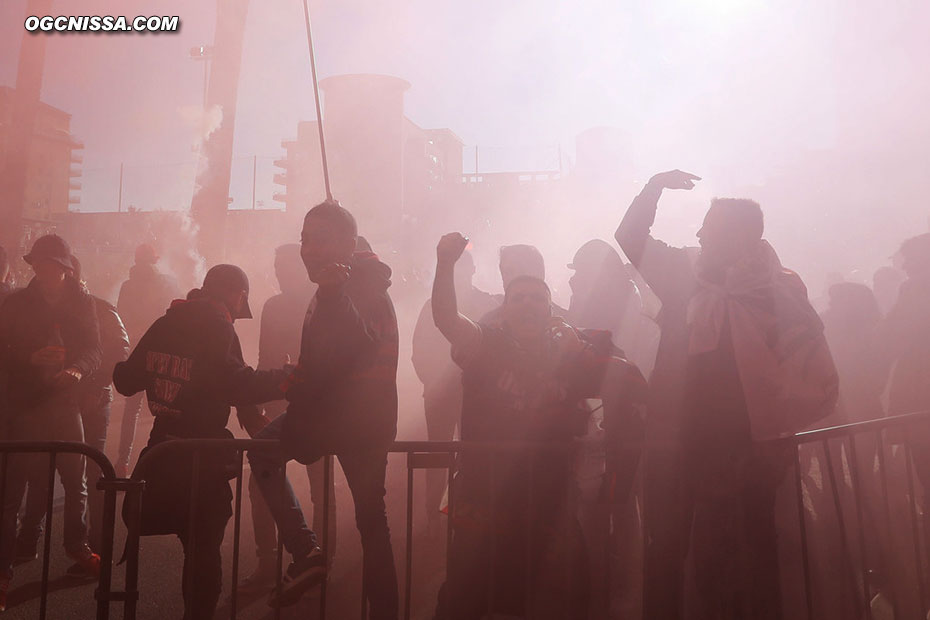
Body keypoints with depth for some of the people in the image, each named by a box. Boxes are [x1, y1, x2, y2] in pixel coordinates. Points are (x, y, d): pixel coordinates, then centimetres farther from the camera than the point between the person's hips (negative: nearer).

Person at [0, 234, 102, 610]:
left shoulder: (82, 304, 4)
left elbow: (94, 352, 2)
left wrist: (77, 369, -18)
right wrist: (31, 360, -19)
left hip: (65, 402, 2)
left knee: (76, 481, 10)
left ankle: (78, 547, 30)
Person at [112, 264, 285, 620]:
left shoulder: (165, 323, 10)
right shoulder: (216, 326, -12)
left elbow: (126, 380, 15)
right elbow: (235, 383, -26)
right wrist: (288, 377, -21)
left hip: (162, 445, 7)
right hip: (201, 456, -7)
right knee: (203, 547, 2)